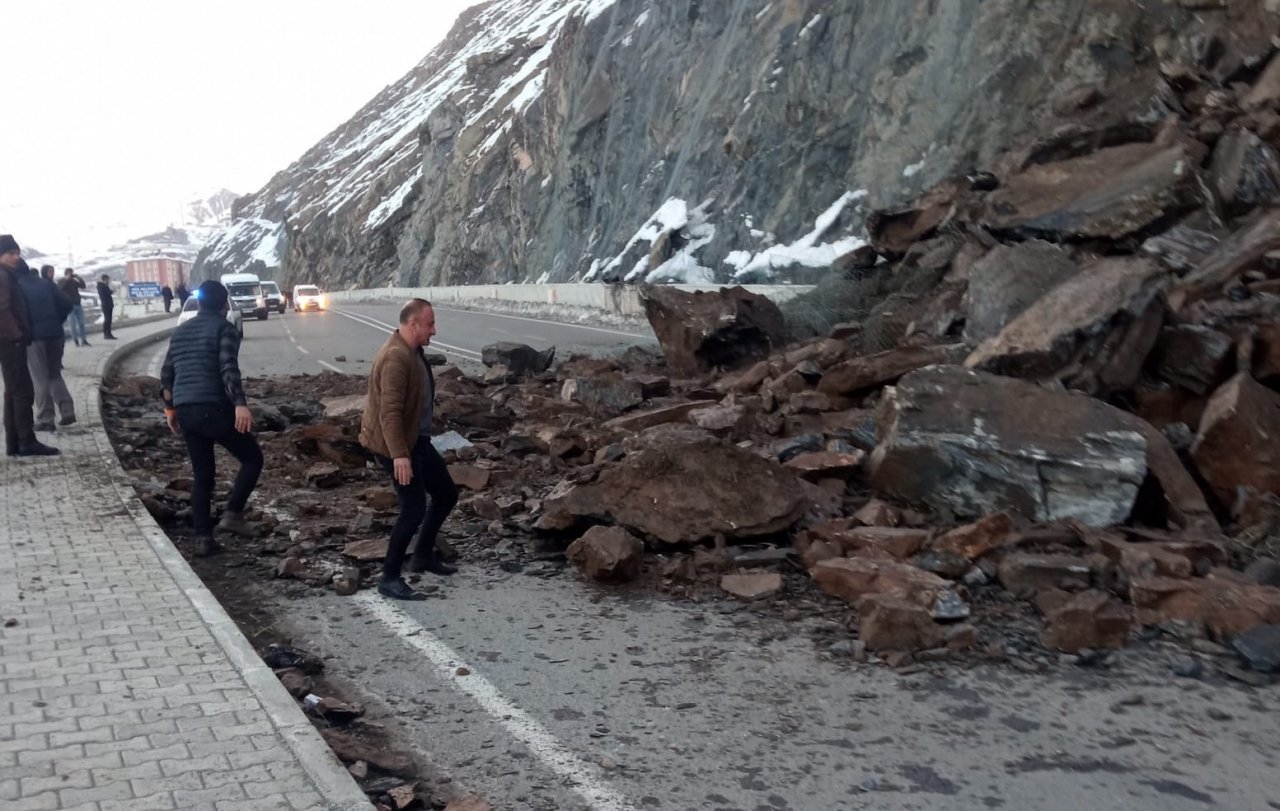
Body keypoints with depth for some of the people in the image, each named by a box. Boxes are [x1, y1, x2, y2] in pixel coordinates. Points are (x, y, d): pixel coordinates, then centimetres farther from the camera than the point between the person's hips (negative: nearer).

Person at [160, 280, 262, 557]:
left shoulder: (180, 331, 19)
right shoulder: (224, 327, -2)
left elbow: (166, 374, 21)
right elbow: (228, 368, -18)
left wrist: (170, 408, 31)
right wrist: (240, 404, -26)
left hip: (185, 410, 7)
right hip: (213, 408, -7)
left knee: (201, 474, 14)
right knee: (252, 458, 9)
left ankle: (203, 538, 10)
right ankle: (233, 513, -5)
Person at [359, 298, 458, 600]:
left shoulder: (412, 351, 8)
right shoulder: (396, 356, -24)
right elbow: (389, 412, -29)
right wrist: (399, 455, -33)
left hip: (416, 438, 10)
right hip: (395, 444, -10)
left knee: (447, 494, 14)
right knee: (414, 509, -10)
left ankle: (423, 555, 30)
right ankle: (389, 579, 1)